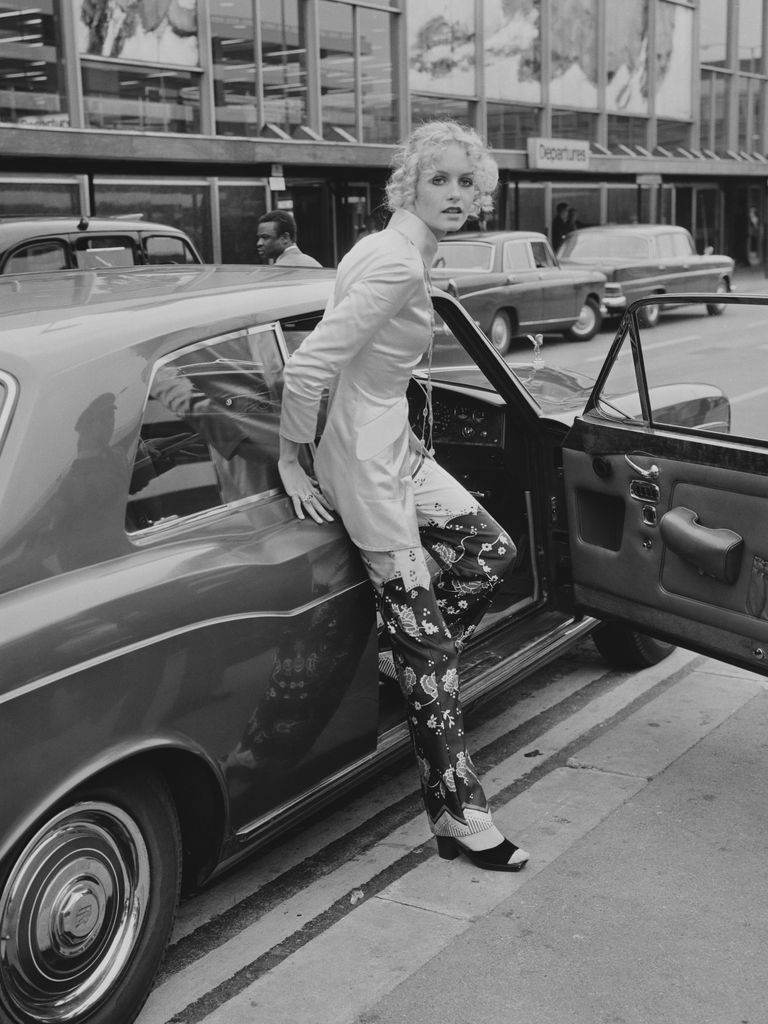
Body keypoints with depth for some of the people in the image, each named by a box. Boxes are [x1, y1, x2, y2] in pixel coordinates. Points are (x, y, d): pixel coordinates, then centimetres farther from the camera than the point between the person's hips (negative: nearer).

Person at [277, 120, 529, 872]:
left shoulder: (394, 251, 8)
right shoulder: (400, 263, -22)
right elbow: (307, 368, -27)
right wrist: (290, 464, -15)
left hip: (397, 448, 10)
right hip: (368, 463, -9)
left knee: (491, 551, 17)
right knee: (425, 641, -2)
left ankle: (415, 664, 30)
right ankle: (458, 816, 9)